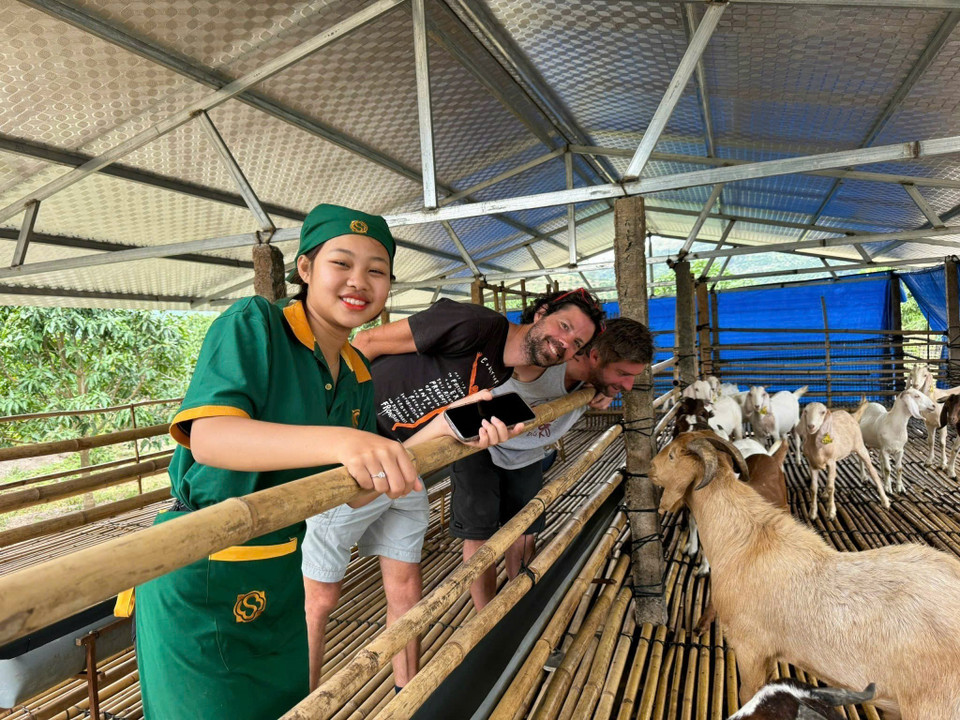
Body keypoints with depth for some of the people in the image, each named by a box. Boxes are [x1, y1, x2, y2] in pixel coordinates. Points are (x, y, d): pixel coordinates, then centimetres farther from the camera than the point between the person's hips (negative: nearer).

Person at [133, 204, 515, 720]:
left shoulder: (357, 376, 4)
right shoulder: (253, 324, -16)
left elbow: (369, 482, 4)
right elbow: (207, 438, -30)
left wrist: (447, 427, -8)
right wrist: (338, 442, -44)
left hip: (280, 576, 7)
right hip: (202, 584, -6)